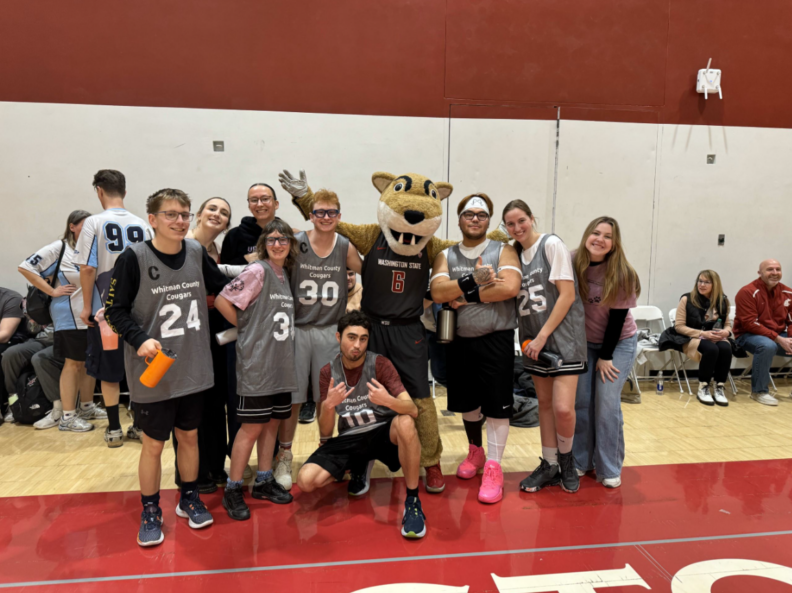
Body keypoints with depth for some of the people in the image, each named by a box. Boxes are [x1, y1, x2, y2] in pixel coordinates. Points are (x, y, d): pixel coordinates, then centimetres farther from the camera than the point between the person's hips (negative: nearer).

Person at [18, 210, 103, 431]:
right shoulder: (58, 249, -6)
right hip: (70, 317, -5)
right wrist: (52, 291, -11)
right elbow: (25, 268, -8)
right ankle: (67, 417, 11)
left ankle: (87, 406, 28)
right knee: (73, 364, 1)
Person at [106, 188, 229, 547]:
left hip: (193, 369, 4)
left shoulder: (196, 252, 0)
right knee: (153, 445, 9)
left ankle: (189, 498, 38)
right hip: (152, 373, -4)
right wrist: (140, 339, -23)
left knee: (189, 436, 18)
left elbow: (223, 287, 14)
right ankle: (150, 513, 30)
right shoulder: (134, 258, -12)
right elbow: (115, 310, -9)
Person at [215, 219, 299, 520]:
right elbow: (222, 301, -14)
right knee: (252, 426, -1)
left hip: (281, 363, 7)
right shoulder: (257, 271, -11)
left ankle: (264, 481, 28)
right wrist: (246, 327, -5)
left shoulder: (285, 274, 11)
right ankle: (233, 490, 13)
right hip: (257, 363, -7)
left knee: (272, 422, 14)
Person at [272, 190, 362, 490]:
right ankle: (284, 457, 23)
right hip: (296, 329, -2)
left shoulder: (346, 247, 1)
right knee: (292, 398, 5)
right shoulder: (295, 244, -6)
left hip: (330, 330, 2)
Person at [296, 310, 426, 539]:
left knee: (405, 423, -37)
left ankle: (412, 502, -20)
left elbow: (413, 410, -20)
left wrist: (388, 400, -42)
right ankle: (359, 466, 12)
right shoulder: (328, 372, -1)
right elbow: (325, 434, -2)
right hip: (349, 438, 3)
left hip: (383, 432, -3)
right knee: (306, 480, -19)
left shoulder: (380, 364, -10)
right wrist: (328, 405, -24)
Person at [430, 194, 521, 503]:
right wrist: (473, 280, -22)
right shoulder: (446, 255, 6)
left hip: (496, 339, -3)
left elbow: (510, 287, -19)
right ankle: (475, 452, 39)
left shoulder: (503, 251, -1)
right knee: (467, 402, 17)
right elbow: (437, 292, -11)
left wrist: (467, 295, -16)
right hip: (459, 340, 4)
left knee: (496, 405, -1)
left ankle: (493, 468, 12)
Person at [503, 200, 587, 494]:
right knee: (544, 402, 11)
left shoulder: (551, 244, -9)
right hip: (534, 338, 6)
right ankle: (549, 465, 24)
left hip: (563, 334, -6)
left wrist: (543, 335, -14)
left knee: (563, 407, -12)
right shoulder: (516, 254, 11)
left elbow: (567, 295, -13)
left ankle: (566, 458, 15)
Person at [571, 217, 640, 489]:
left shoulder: (621, 274, -18)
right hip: (583, 341, 2)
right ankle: (580, 461, 16)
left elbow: (618, 317, -13)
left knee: (607, 402, -7)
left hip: (618, 342, -2)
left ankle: (609, 469, 8)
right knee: (580, 400, 0)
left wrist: (606, 356, -10)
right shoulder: (573, 263, -14)